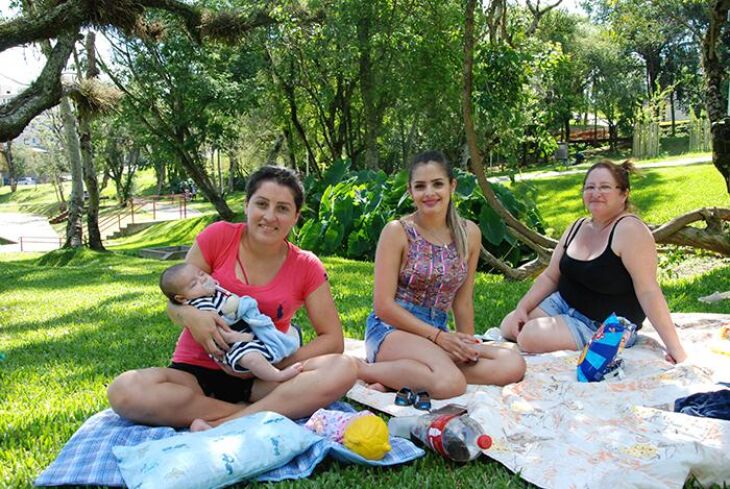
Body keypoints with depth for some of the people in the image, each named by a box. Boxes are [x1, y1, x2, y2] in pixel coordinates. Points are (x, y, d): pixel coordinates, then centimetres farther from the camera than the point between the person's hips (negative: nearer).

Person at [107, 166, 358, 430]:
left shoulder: (307, 267, -2)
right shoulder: (218, 237, -5)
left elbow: (333, 339, -3)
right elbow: (174, 302, 3)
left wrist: (275, 364, -17)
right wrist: (190, 316, -23)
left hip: (261, 379, 1)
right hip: (197, 372, 0)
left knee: (344, 370, -26)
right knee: (123, 391, -29)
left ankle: (220, 425, -27)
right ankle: (258, 415, -22)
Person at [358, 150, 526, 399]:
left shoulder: (469, 234, 7)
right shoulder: (397, 232, -7)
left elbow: (463, 301, 14)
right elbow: (383, 305, -10)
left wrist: (467, 344, 6)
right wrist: (437, 335, -13)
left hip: (438, 334, 6)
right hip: (391, 329, -6)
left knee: (513, 365, -17)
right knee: (450, 383, -34)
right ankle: (362, 369, -11)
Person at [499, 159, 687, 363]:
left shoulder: (629, 230, -22)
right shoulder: (578, 227, 4)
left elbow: (648, 292, -26)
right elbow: (550, 277, 9)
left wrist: (674, 346, -27)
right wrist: (522, 307, -3)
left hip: (606, 327, -7)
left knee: (529, 337, -24)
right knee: (509, 327, -2)